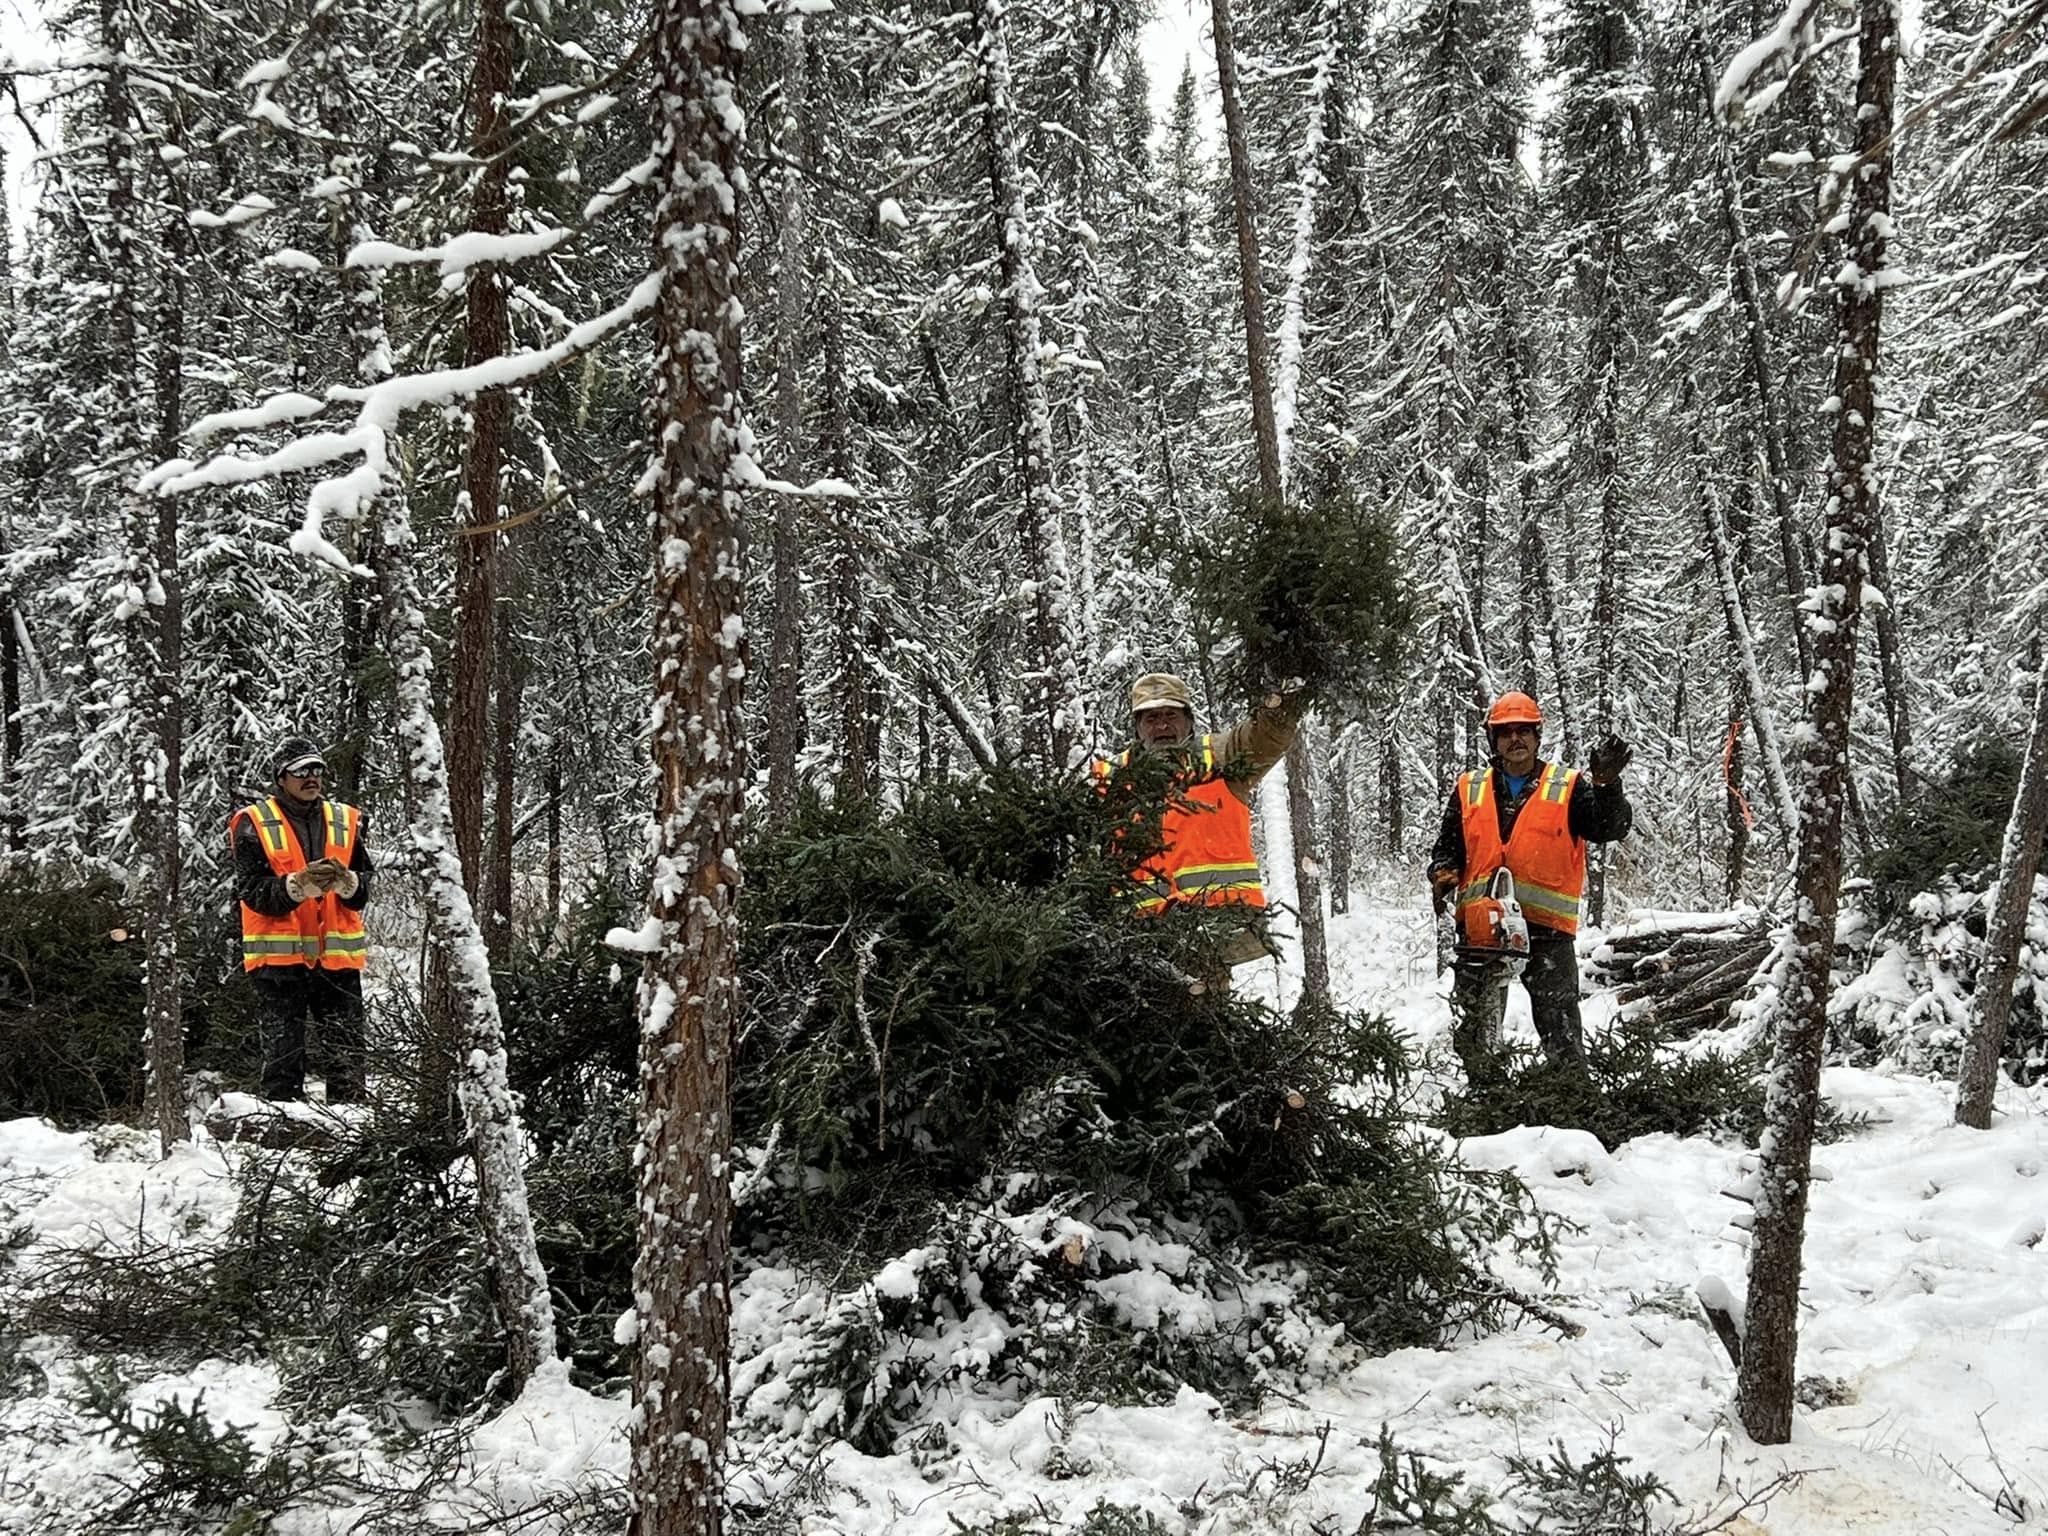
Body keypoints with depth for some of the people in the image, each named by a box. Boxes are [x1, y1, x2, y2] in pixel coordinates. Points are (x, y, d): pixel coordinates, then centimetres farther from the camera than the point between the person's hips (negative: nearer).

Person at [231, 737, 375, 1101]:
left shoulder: (346, 821, 11)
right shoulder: (254, 824, 1)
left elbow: (365, 888, 7)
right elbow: (251, 890, -7)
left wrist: (346, 882, -15)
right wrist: (299, 885, -22)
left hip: (338, 956, 3)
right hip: (278, 956, -3)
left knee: (348, 1050, 3)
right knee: (283, 1055, 2)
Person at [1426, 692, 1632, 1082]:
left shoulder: (1568, 788, 6)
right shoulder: (1469, 789, 13)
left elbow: (1611, 829, -5)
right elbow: (1448, 847, 15)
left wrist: (1607, 785, -22)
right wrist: (1443, 878, -6)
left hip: (1545, 926, -3)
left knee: (1560, 1029, -3)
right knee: (1472, 1029, 8)